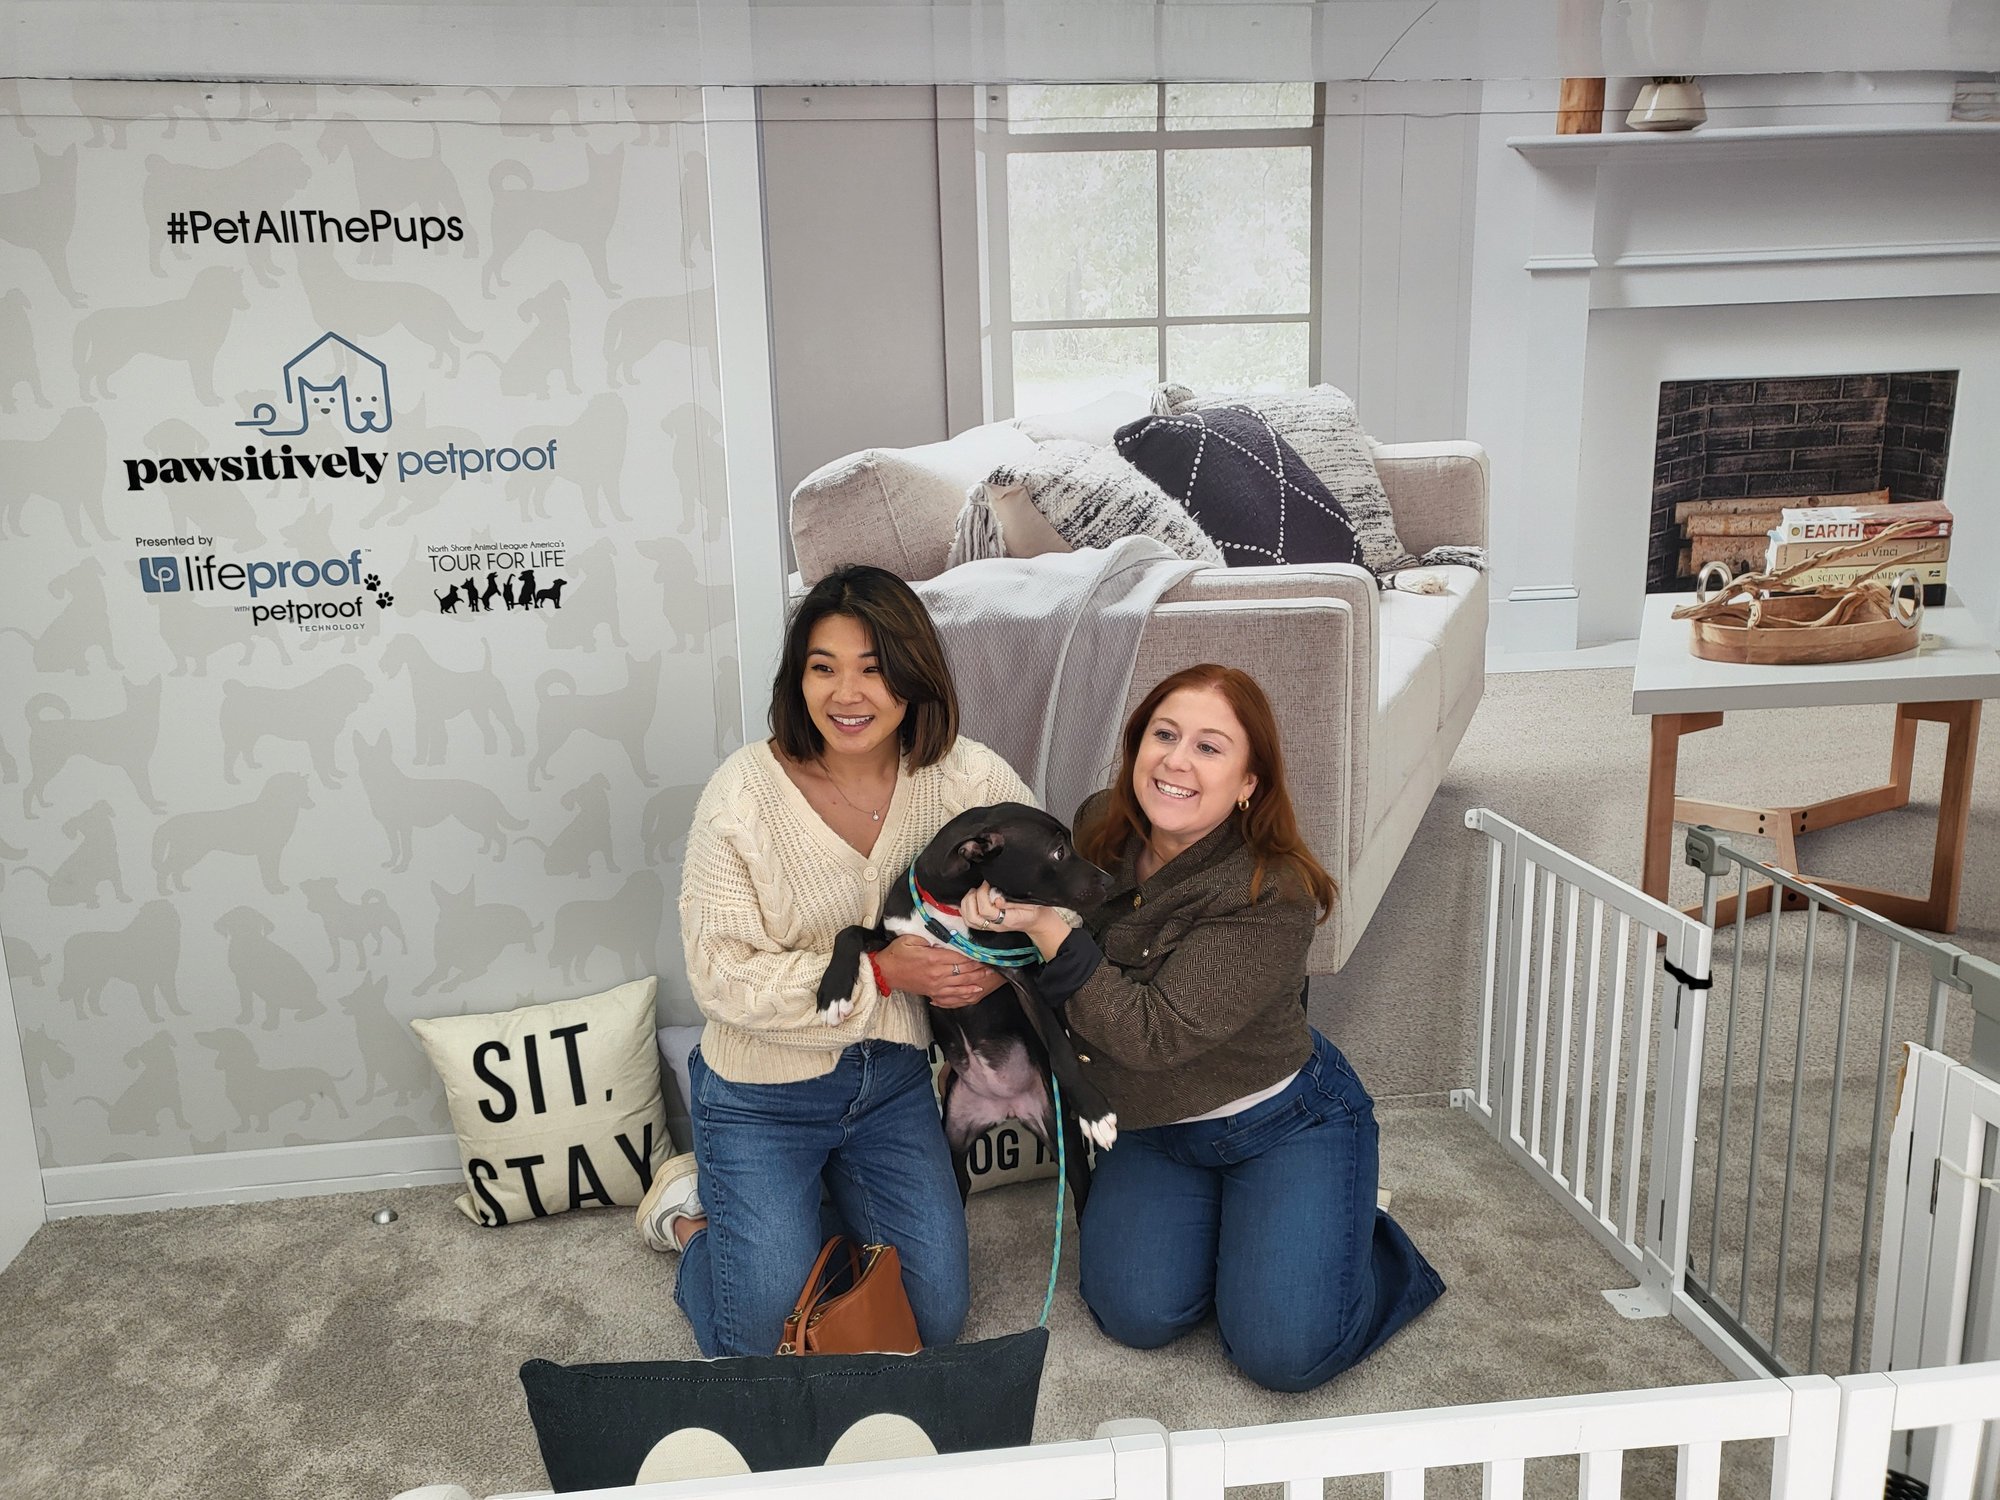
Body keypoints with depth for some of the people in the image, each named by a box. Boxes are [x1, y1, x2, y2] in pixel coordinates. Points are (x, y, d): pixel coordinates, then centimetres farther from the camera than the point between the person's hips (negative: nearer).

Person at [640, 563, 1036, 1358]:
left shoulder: (967, 777, -13)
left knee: (935, 1317, 7)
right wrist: (879, 972, -25)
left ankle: (828, 1186, 29)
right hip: (763, 1092, -3)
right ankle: (693, 1206, 25)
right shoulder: (744, 793, -20)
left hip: (892, 1077, 3)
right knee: (765, 1337, -3)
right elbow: (723, 974, -19)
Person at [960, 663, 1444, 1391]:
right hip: (1151, 1128, 5)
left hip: (1286, 1123, -5)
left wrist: (1047, 927, -36)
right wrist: (1001, 909, -8)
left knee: (1284, 1351, -14)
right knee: (1138, 1315, -11)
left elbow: (1154, 1033, -32)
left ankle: (1375, 1253, 18)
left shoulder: (1273, 896, -29)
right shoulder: (1100, 827, -11)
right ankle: (1218, 1222, 20)